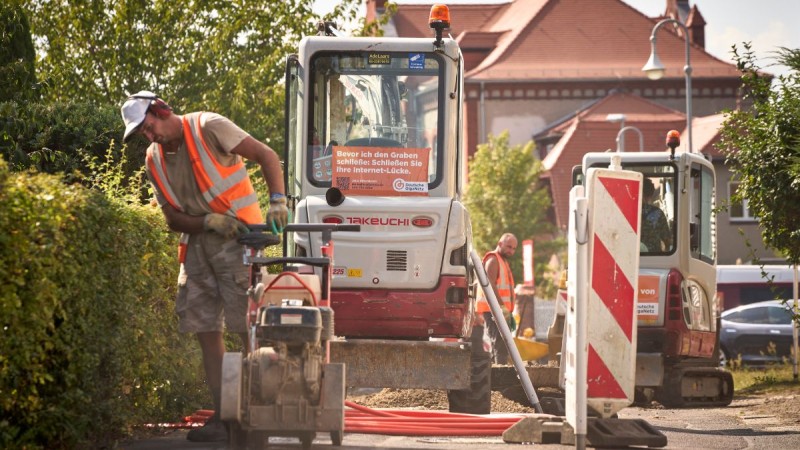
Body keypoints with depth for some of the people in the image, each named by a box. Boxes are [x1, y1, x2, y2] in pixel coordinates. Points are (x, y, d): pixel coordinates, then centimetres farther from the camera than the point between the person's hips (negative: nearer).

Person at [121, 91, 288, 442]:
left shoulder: (209, 129, -10)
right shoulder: (155, 160, 7)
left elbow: (266, 155, -13)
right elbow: (172, 218, 5)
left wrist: (277, 201, -27)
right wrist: (209, 221, -15)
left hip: (238, 240, -6)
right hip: (197, 246, 7)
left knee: (250, 329, -11)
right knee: (206, 332, 3)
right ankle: (222, 417, 7)